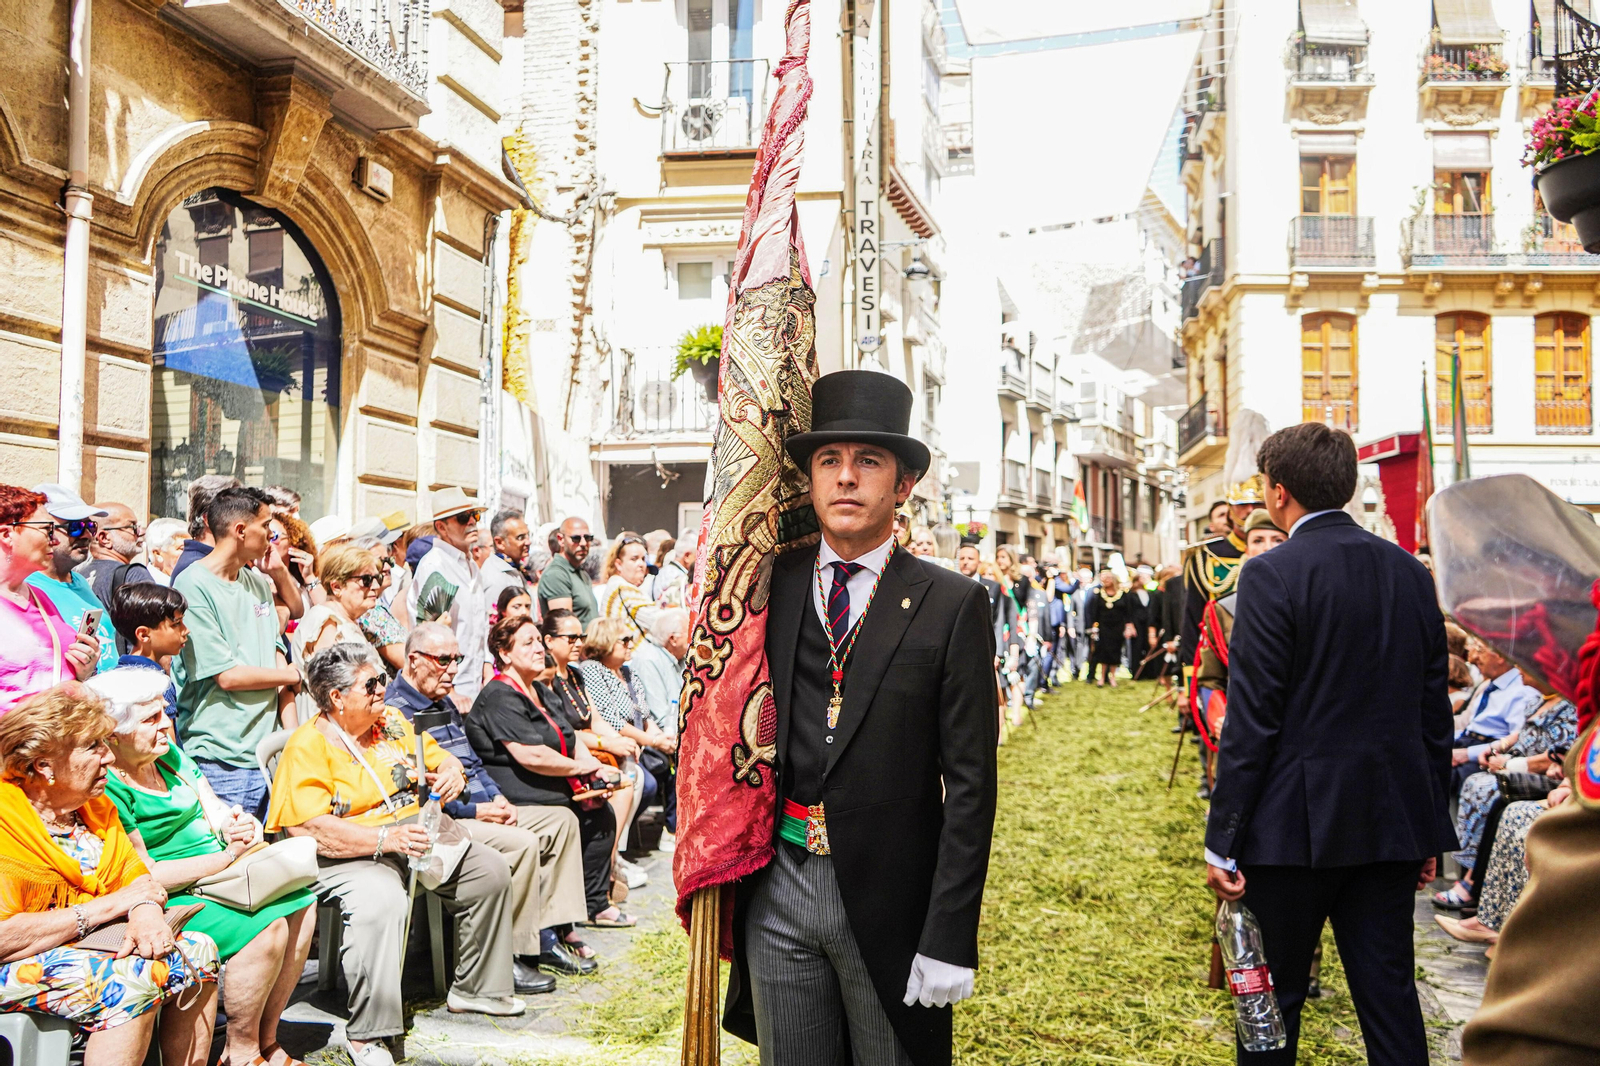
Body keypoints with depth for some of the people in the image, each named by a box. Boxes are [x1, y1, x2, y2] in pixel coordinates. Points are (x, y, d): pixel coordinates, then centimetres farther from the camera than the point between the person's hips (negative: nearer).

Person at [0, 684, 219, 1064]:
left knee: (197, 950, -9)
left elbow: (136, 878, 7)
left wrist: (146, 914, -18)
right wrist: (110, 905, -20)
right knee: (134, 980, -30)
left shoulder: (96, 806, 10)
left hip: (98, 943, 9)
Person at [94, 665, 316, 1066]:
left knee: (298, 904, -11)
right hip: (169, 900, -8)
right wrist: (228, 856, -19)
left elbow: (216, 812, 13)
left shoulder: (169, 752, 10)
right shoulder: (106, 788, -16)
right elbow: (145, 876, -18)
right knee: (266, 928, -26)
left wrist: (236, 826, -12)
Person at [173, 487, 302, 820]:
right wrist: (293, 675, -3)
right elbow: (227, 676, -15)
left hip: (267, 753, 7)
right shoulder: (193, 586, -11)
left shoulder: (258, 582, 14)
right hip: (221, 761, -7)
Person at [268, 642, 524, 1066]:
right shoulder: (307, 746, -12)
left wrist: (452, 772, -5)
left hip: (418, 835, 8)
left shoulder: (392, 723, 10)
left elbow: (441, 758, 22)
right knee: (380, 900, -37)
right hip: (351, 854, -8)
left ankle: (476, 988, 13)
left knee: (489, 869, -3)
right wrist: (386, 839, -32)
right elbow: (307, 827, -24)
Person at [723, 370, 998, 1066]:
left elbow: (969, 782, -8)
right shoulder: (770, 587, 5)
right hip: (778, 885, 3)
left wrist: (950, 939, -11)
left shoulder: (952, 605, -6)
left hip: (889, 897, -3)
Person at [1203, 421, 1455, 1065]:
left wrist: (1222, 841, -10)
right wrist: (1429, 829, 18)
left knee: (1273, 995, 9)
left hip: (1296, 820, -5)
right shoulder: (1410, 572, 5)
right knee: (1390, 993, 12)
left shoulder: (1273, 575, -13)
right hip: (1393, 821, 6)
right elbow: (1434, 710, 9)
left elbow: (1252, 718, -16)